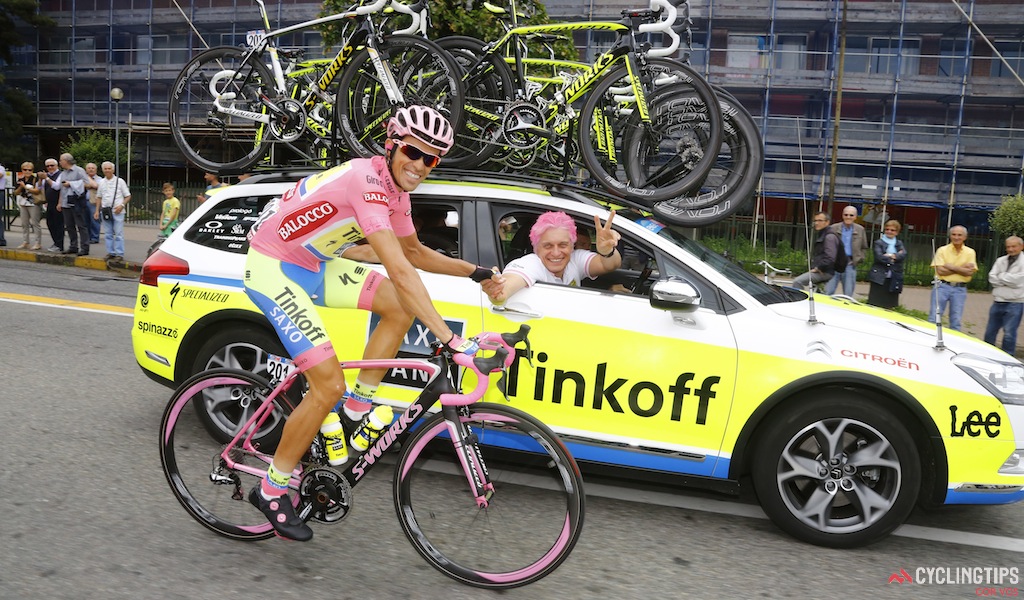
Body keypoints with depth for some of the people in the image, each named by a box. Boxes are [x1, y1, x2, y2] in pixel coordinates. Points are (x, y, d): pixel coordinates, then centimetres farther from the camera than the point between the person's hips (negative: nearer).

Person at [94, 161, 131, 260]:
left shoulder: (119, 181, 1)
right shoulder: (101, 182, 11)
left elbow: (128, 196, 2)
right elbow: (99, 197, 19)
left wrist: (122, 205, -13)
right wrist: (97, 211, 12)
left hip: (117, 212, -4)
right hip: (105, 211, 4)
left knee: (118, 234, -5)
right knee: (108, 234, 8)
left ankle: (119, 254, -3)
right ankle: (110, 252, 15)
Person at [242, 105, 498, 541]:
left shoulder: (396, 188, 1)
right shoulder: (367, 180, -27)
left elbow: (414, 252, 16)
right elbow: (398, 269, -36)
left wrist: (474, 271, 5)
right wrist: (450, 340, -39)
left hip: (314, 265, 9)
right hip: (273, 268, -9)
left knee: (402, 305, -5)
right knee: (329, 386, -13)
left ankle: (356, 408, 8)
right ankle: (271, 490, 8)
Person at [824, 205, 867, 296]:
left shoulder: (860, 230, 8)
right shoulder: (833, 228, 2)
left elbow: (864, 247, 17)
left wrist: (858, 259, 5)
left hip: (850, 265, 1)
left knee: (848, 295, 4)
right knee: (828, 292, -4)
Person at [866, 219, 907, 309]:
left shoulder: (899, 244, 16)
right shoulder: (878, 243, 3)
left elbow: (903, 255, -2)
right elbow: (879, 257, -13)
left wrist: (891, 256, -16)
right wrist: (896, 256, -5)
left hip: (893, 280, 4)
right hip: (879, 278, -4)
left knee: (890, 306, 5)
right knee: (874, 305, -2)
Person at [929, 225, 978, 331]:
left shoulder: (970, 252, 5)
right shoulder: (942, 250, 0)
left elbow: (970, 272, -6)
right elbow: (940, 271, -11)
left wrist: (951, 267, -10)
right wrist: (962, 268, -9)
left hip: (960, 289, 2)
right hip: (942, 286, -2)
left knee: (956, 322, 6)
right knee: (934, 318, -3)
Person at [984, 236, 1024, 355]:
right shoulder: (1000, 261, 11)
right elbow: (992, 278, 2)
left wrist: (1001, 276, -3)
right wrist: (1008, 281, -9)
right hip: (998, 301, 5)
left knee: (1009, 334, -5)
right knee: (990, 332, 12)